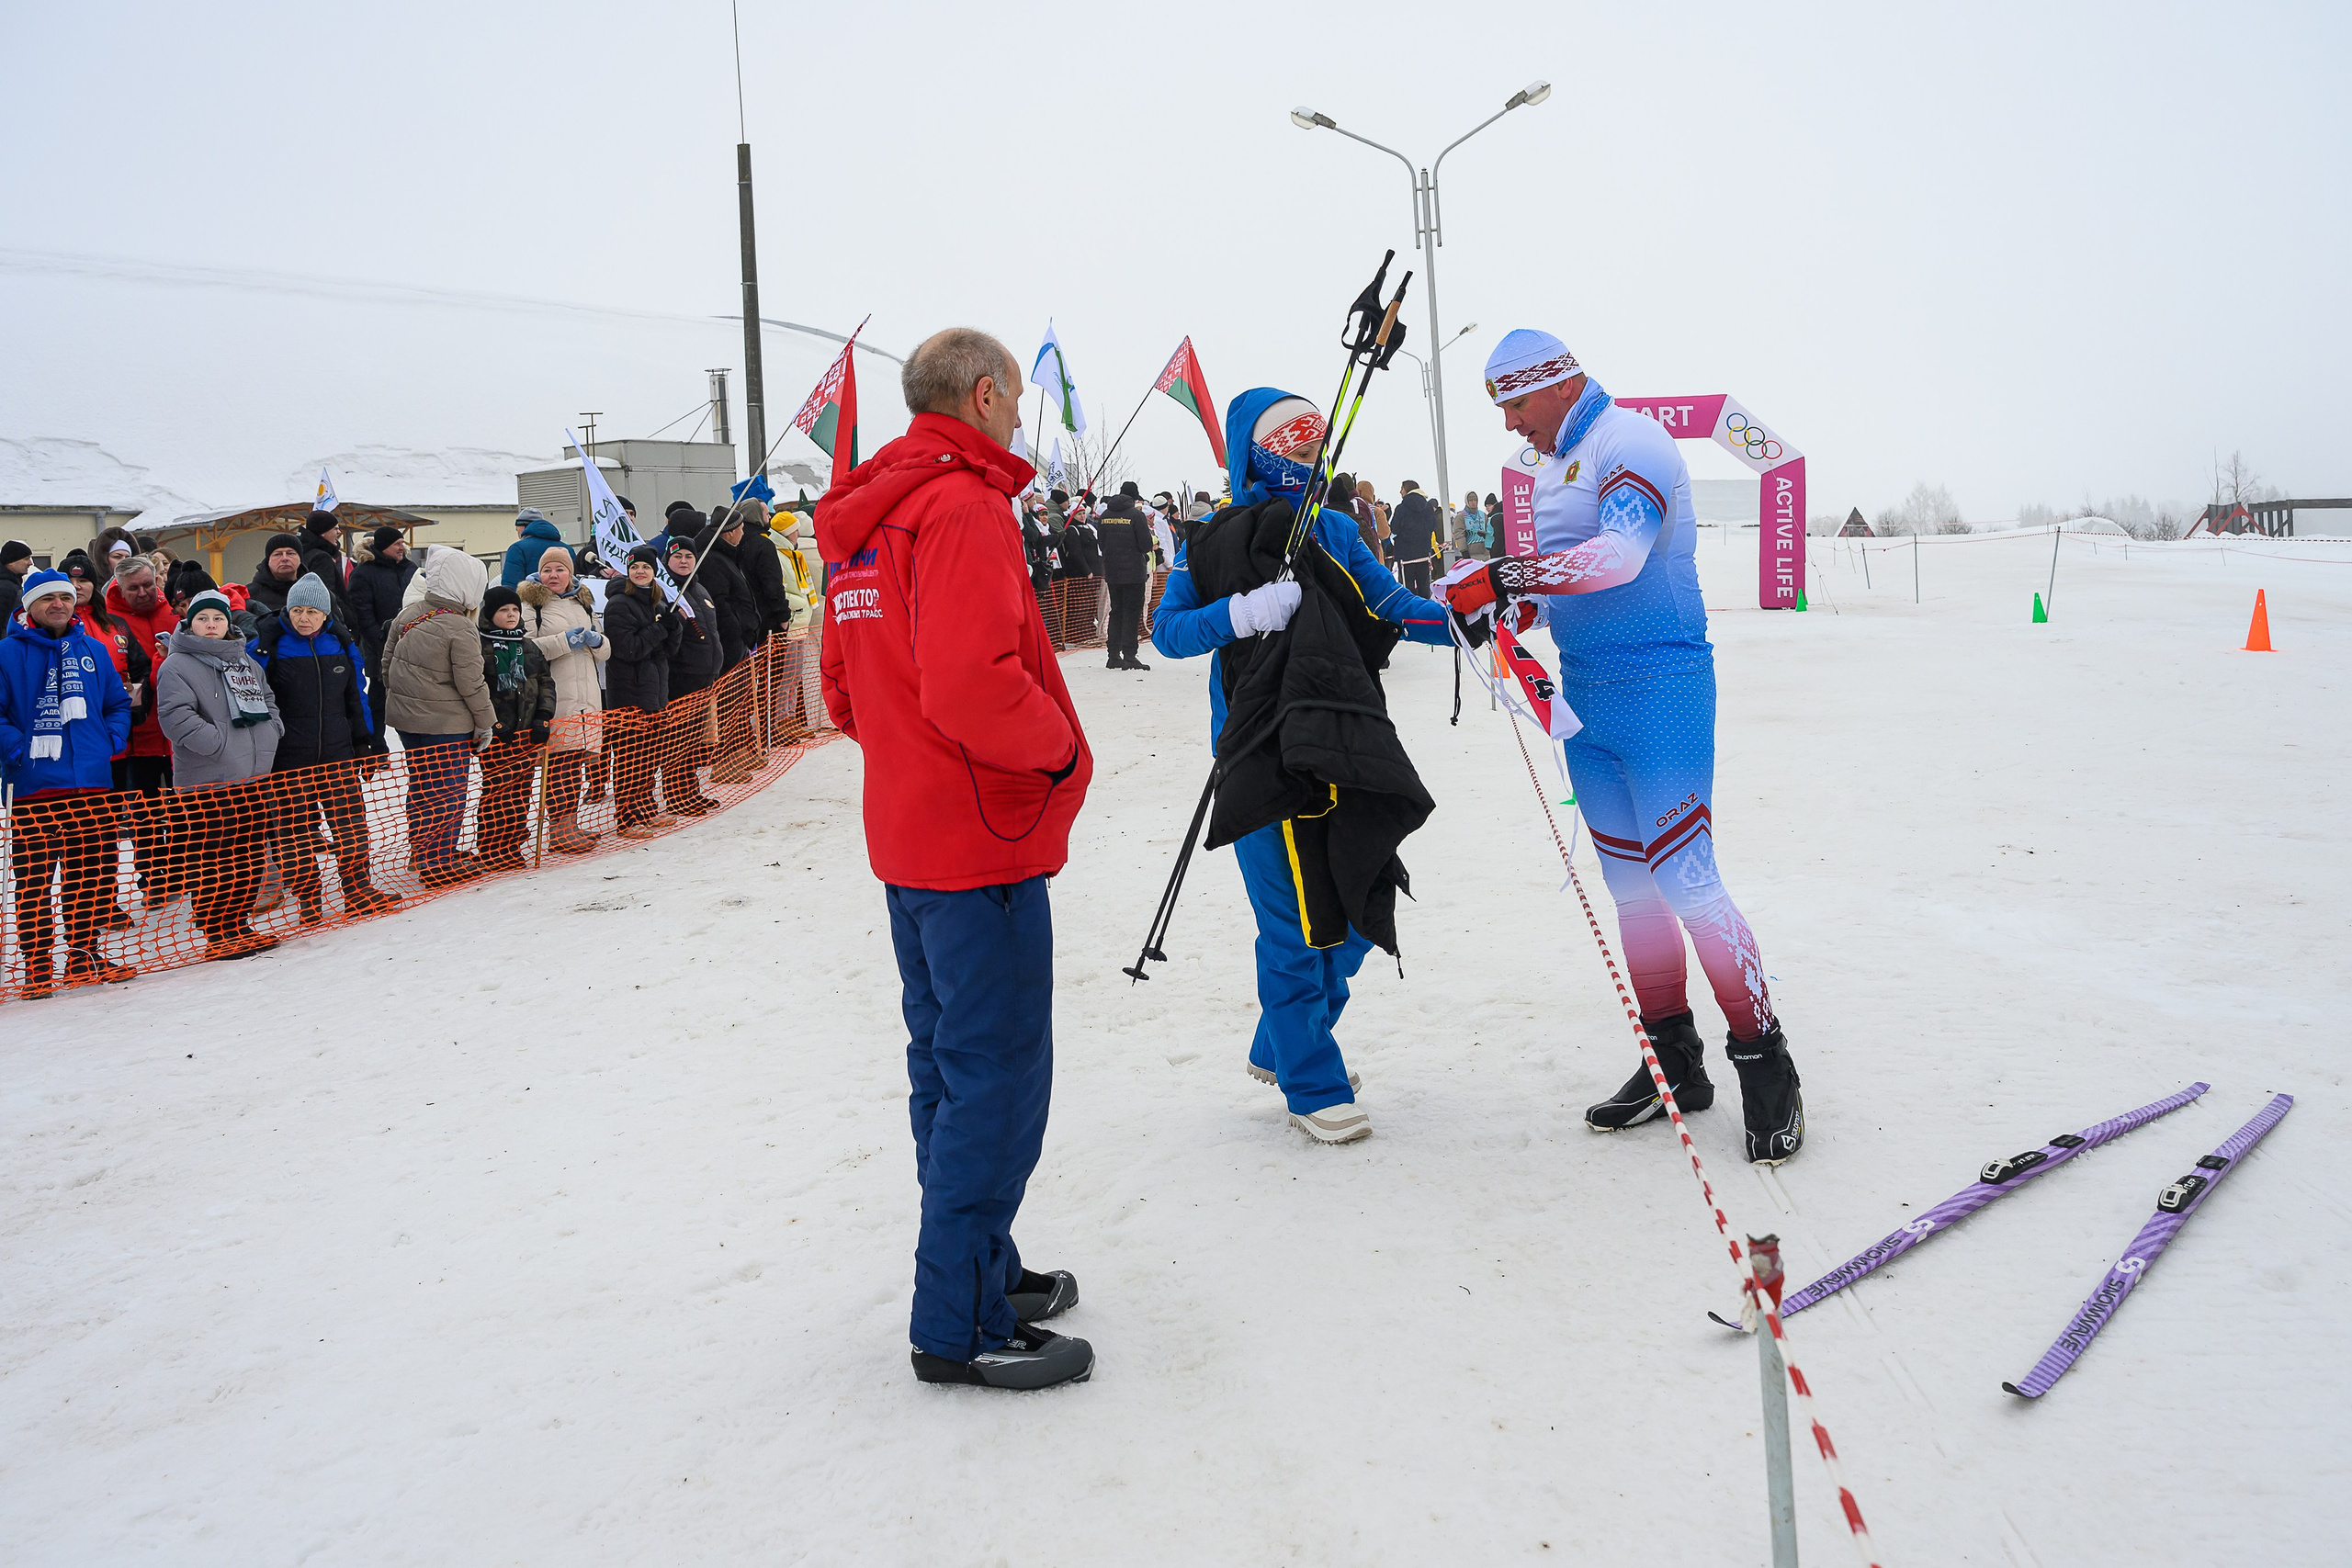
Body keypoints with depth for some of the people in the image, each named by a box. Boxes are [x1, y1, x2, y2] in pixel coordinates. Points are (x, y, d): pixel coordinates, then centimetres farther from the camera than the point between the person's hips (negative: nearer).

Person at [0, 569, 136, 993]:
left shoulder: (94, 651, 13)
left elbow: (119, 703, 19)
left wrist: (111, 740, 5)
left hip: (92, 783, 4)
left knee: (94, 872, 10)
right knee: (34, 878, -1)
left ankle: (84, 954, 23)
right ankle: (38, 965, 8)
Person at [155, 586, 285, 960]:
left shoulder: (246, 662, 17)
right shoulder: (177, 666, -7)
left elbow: (267, 700, 28)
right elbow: (176, 717, -18)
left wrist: (270, 729, 9)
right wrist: (221, 743, -21)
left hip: (254, 778, 7)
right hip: (205, 784, -7)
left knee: (251, 857, 12)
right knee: (212, 864, -4)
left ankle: (239, 924, 23)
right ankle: (217, 934, 3)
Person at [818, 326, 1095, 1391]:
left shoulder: (864, 522, 14)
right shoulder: (964, 506, -16)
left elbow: (847, 693, 18)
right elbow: (971, 684, -28)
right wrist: (1058, 746, -13)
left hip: (907, 837, 10)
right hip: (983, 838, -10)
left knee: (948, 1062, 17)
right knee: (996, 1076, -3)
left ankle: (977, 1269, 30)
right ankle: (962, 1325, 4)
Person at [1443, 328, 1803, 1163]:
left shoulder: (1629, 442, -11)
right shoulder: (1553, 468, 18)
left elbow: (1620, 556, -27)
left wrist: (1503, 577, -29)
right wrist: (1508, 607, 3)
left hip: (1658, 686, -9)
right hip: (1586, 691, 9)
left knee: (1684, 878, -11)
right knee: (1628, 882, 10)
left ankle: (1764, 1063, 1)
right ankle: (1673, 1061, 19)